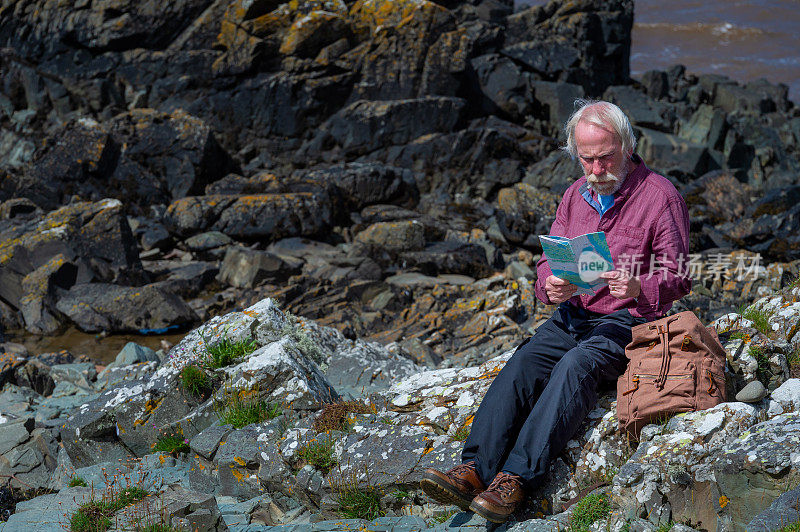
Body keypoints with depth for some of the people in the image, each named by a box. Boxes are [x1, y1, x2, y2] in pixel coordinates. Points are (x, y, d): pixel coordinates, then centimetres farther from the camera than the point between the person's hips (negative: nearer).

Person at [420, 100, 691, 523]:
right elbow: (549, 261, 14)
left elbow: (676, 280, -6)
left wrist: (637, 288, -28)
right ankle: (474, 470, -36)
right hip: (573, 313, 5)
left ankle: (516, 479, -44)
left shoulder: (659, 195, -4)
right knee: (523, 363, -23)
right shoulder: (577, 194, 14)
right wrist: (551, 285, -11)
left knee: (575, 366, -33)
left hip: (627, 321, -5)